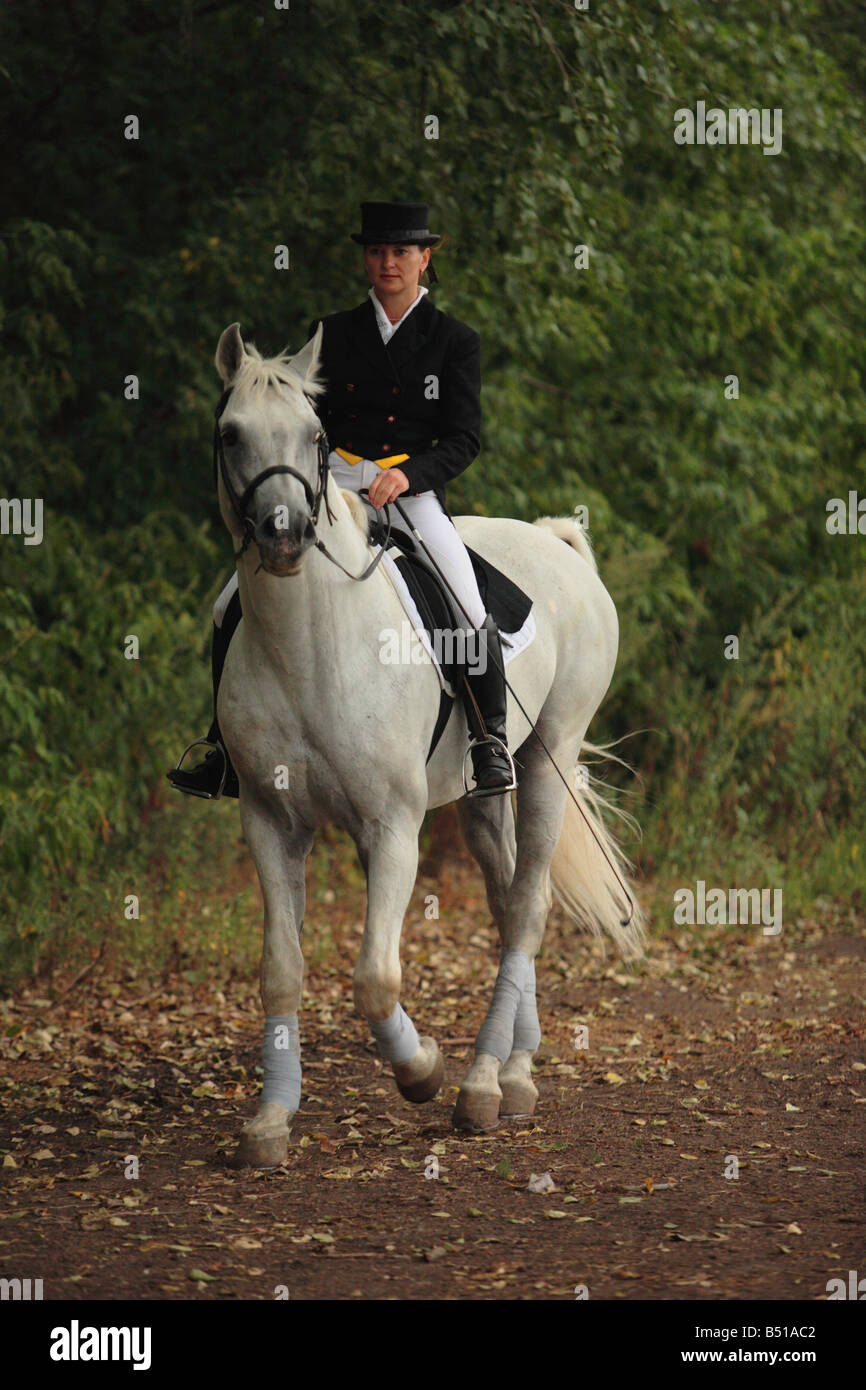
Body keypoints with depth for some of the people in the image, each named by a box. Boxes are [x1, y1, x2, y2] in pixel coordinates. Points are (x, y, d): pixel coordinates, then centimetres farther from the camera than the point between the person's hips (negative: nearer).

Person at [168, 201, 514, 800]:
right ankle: (229, 752, 3)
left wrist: (406, 476, -18)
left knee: (470, 616, -25)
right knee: (235, 607, -9)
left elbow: (464, 439, -1)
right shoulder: (331, 335, 12)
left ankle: (491, 738, -4)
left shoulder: (456, 341, 5)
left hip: (416, 493, -3)